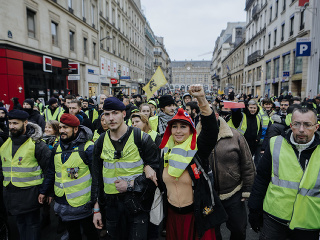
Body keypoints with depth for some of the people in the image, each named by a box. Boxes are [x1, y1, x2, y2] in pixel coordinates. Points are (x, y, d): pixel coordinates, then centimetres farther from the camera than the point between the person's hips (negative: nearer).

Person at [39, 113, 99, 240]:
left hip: (82, 204, -5)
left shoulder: (87, 147, -16)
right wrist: (44, 191, 15)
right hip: (62, 202, 6)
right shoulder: (57, 148, 5)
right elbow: (51, 172, 15)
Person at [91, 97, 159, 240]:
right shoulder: (101, 142, 2)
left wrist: (131, 185, -17)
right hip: (111, 204, 4)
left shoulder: (141, 138, -11)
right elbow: (97, 176, 8)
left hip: (136, 201, -4)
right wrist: (96, 209, 9)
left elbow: (155, 169, -9)